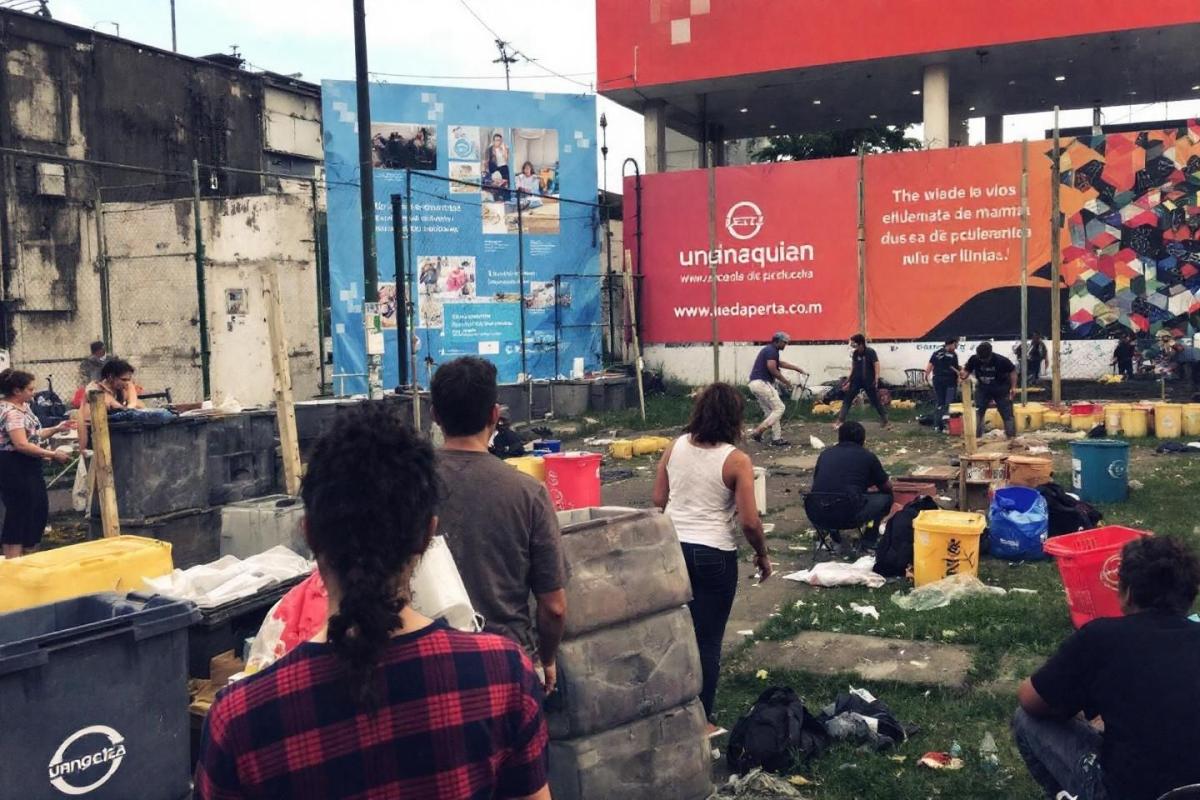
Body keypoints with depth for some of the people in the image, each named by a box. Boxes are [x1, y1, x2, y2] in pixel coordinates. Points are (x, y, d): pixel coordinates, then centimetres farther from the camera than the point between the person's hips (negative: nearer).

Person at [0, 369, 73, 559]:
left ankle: (27, 555, 27)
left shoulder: (23, 407, 11)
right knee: (18, 514, -4)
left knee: (39, 510, 15)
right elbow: (21, 444, -27)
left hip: (28, 466, 11)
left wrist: (56, 429, 7)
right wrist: (53, 455, -24)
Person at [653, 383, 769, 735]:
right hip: (714, 555, -5)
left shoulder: (675, 447, 0)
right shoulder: (736, 461, -13)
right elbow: (749, 521, -14)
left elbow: (658, 499, 6)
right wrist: (762, 555, 3)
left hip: (673, 547, 5)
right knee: (707, 638, 7)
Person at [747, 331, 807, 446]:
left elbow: (780, 363, 37)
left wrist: (798, 369, 42)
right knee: (779, 408, -5)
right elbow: (772, 368, -21)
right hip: (762, 383, -10)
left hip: (755, 384, 10)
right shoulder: (772, 351, -9)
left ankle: (776, 439, 13)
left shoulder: (768, 350, 22)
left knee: (770, 411, 13)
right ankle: (757, 432, -12)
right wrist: (785, 382, -9)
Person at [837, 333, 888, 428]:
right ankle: (840, 420, 1)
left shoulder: (870, 352, -12)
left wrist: (876, 379, -23)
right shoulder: (855, 353, 3)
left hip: (869, 381, -4)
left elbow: (876, 365, -15)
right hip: (856, 380, 5)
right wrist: (849, 380, 11)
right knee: (847, 400, -1)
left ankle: (884, 419, 18)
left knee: (875, 401, 4)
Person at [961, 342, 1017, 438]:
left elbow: (1012, 371, -10)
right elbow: (967, 370, -5)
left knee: (1007, 413, 1)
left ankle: (1011, 436, 12)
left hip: (1001, 389, -2)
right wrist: (963, 374, -30)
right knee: (977, 412, -4)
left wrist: (1013, 387, -14)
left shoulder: (1001, 360, -23)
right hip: (983, 388, 2)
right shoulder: (974, 360, -17)